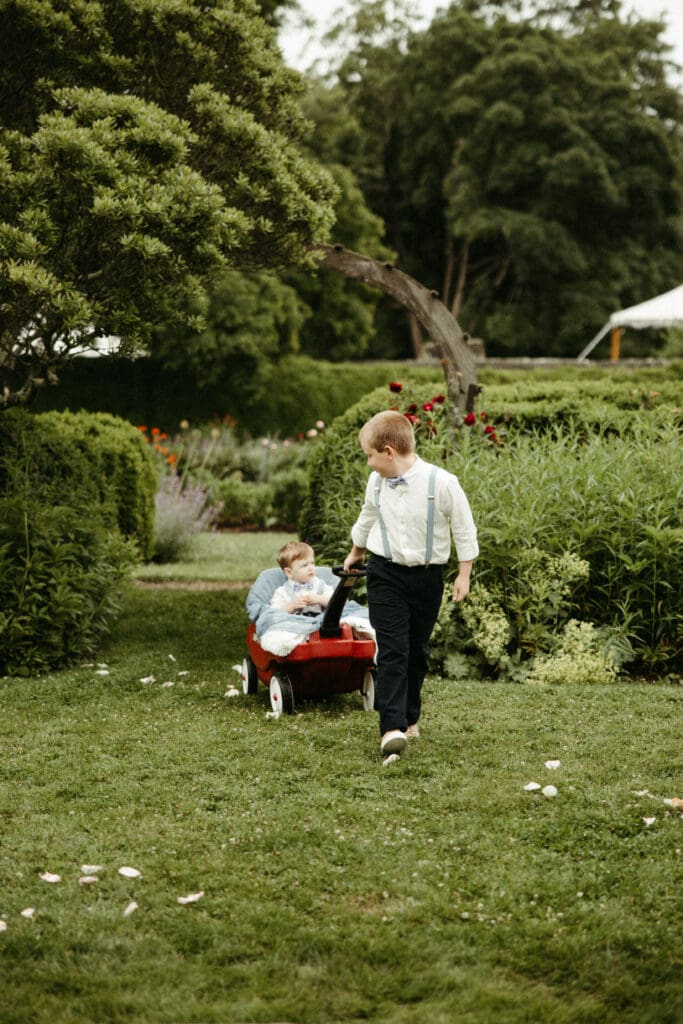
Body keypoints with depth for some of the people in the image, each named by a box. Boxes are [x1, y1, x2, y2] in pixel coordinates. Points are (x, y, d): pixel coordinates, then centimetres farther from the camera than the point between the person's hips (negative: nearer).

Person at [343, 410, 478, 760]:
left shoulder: (441, 483, -16)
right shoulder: (377, 482, -2)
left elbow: (464, 528, -5)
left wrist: (464, 574, -3)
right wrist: (356, 552, 33)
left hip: (427, 575, -1)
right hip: (386, 573, 1)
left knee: (417, 651, 11)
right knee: (392, 650, -11)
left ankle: (409, 718, 27)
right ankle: (392, 728, -19)